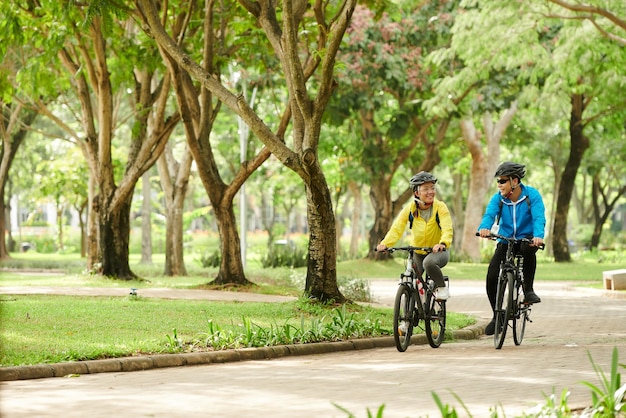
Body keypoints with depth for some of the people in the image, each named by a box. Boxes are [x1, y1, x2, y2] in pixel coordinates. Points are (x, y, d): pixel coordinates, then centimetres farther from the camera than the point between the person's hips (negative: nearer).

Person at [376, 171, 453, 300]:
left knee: (429, 262, -36)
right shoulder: (410, 209, -9)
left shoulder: (440, 207, -14)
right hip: (418, 252, 3)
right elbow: (396, 228, -18)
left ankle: (442, 288, -13)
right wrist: (385, 244, -37)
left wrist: (443, 243, -50)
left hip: (438, 251, -3)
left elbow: (447, 228, -28)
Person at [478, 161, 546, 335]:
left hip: (526, 238, -3)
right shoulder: (498, 198, -7)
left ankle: (528, 290, -22)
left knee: (528, 249, -40)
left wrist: (538, 236, -48)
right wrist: (484, 228, -48)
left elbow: (539, 218, -26)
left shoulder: (532, 195, -13)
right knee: (491, 278, -12)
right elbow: (489, 214, -23)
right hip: (505, 241, 3)